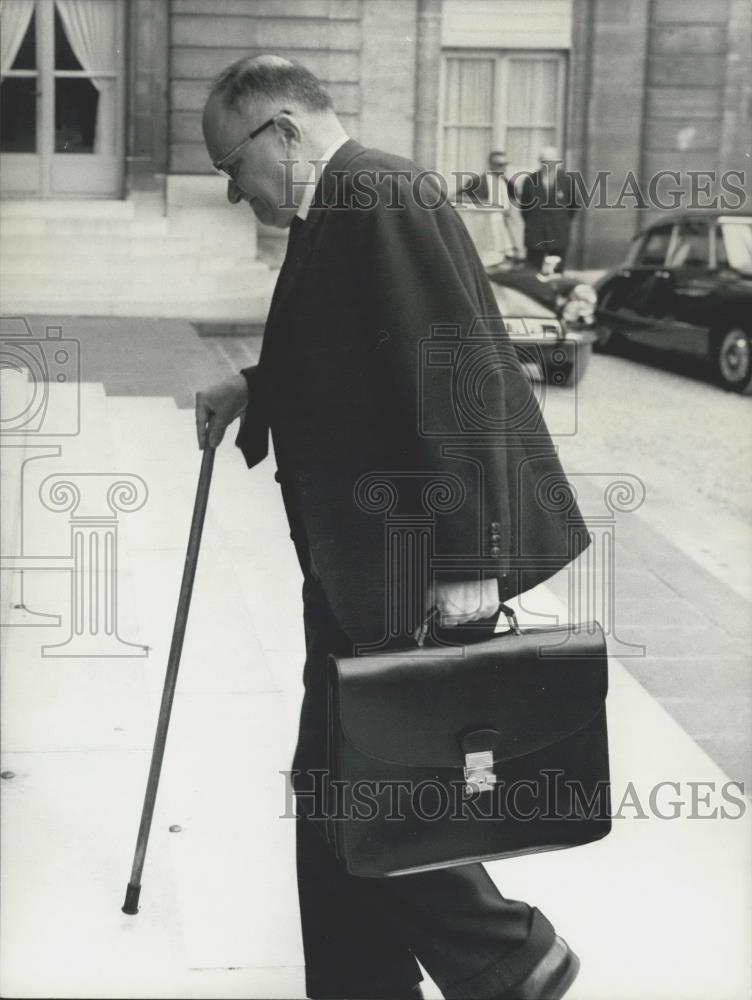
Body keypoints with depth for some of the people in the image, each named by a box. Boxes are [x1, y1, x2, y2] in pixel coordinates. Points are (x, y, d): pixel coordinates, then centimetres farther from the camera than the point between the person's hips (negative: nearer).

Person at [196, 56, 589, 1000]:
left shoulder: (378, 196, -16)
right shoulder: (336, 212, 15)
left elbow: (454, 373, -23)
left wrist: (464, 560, -26)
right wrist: (251, 389, 13)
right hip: (363, 560, 10)